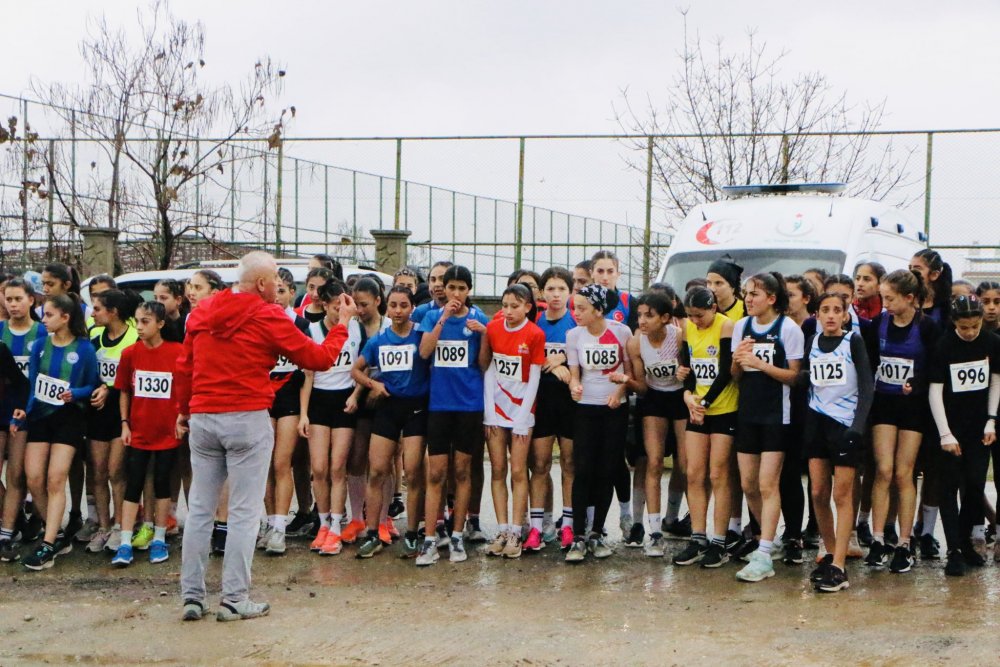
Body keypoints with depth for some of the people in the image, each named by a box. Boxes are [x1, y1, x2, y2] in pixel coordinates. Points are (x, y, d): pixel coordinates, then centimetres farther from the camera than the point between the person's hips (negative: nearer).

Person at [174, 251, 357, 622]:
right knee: (244, 513, 0)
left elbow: (183, 366, 15)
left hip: (202, 420, 6)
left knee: (199, 509, 10)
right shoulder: (269, 317, -8)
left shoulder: (202, 313, 9)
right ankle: (235, 600, 1)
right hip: (247, 420, -5)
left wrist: (183, 410, 27)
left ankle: (192, 596, 12)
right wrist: (342, 324, 11)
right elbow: (319, 359, -3)